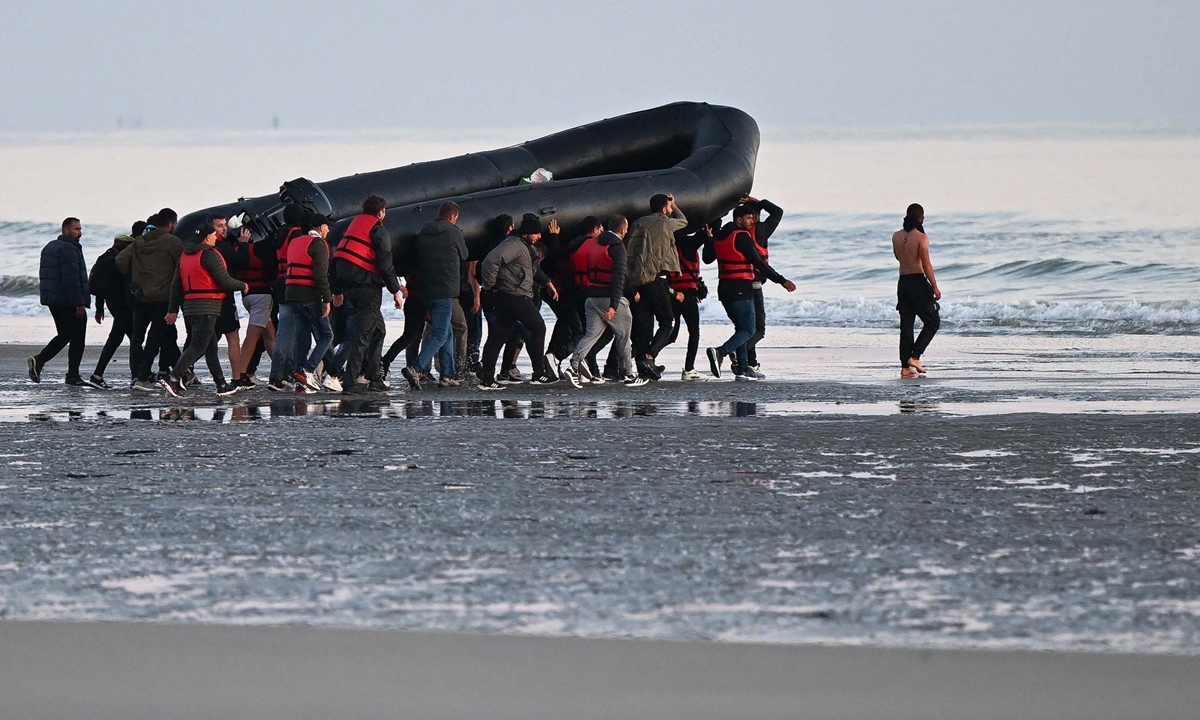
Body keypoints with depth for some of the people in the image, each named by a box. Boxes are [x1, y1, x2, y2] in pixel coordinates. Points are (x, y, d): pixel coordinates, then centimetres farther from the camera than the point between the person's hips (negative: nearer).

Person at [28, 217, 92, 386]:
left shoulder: (50, 247, 17)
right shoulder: (69, 249, -15)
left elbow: (44, 275, 21)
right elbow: (71, 279, -22)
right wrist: (79, 304, -22)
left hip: (52, 300, 9)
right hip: (68, 301, -9)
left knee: (64, 335, 17)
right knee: (77, 337, -1)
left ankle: (39, 360, 3)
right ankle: (73, 376, 0)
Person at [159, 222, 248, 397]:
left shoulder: (185, 256, 16)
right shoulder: (209, 254, -10)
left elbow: (176, 284, 18)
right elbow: (225, 281, -12)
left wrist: (173, 309, 21)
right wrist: (243, 286, 7)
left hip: (190, 306, 9)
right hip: (207, 308, -9)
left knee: (211, 346, 15)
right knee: (198, 347, -11)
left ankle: (221, 384, 19)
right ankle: (173, 378, -22)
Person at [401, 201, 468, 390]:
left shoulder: (423, 234, 11)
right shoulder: (454, 232, -5)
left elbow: (417, 260, 15)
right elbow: (464, 256, 9)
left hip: (426, 289, 7)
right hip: (446, 290, -7)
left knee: (447, 333, 18)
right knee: (440, 334, -9)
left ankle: (448, 375, 16)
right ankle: (415, 368, -25)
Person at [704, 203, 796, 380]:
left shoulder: (720, 237, 11)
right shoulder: (742, 237, -13)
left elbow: (707, 258, 22)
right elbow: (759, 263, -16)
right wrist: (782, 281, -12)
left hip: (725, 290, 9)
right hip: (741, 290, -8)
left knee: (741, 327, 16)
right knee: (748, 330, -8)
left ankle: (742, 370, 11)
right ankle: (721, 352, -29)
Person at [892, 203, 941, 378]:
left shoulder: (896, 236, 6)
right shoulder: (921, 237, -11)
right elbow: (926, 265, -15)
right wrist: (935, 287, -9)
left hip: (903, 283, 6)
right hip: (918, 282, -6)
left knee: (906, 325, 9)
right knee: (932, 322, 7)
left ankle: (905, 367, 6)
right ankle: (915, 356, -6)